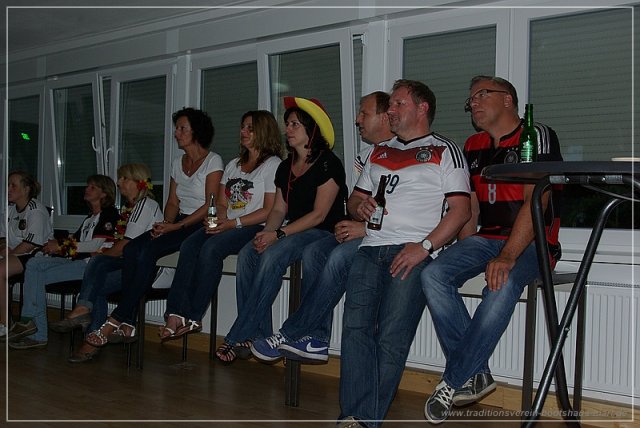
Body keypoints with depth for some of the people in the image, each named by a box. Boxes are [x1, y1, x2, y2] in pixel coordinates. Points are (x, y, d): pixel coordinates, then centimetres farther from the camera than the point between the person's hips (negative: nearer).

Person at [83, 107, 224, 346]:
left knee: (148, 250, -28)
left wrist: (177, 226, -18)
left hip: (200, 226, -7)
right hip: (178, 225, 7)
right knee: (132, 248, -20)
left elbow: (210, 206, -12)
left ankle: (115, 321, -23)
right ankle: (127, 325, -25)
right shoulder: (177, 163, 20)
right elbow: (173, 203, 18)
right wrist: (165, 224, -3)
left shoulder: (213, 161, -3)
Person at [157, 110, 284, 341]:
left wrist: (233, 223, -15)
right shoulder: (233, 165, 26)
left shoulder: (273, 164, 2)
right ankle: (177, 313, -30)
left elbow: (270, 211, -8)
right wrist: (217, 220, -3)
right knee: (189, 245, -22)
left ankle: (194, 317, -26)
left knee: (211, 248, -31)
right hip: (226, 226, 6)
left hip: (255, 228, -6)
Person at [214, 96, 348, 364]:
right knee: (247, 254, -18)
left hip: (322, 233, -7)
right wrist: (266, 233, -8)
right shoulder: (286, 166, 17)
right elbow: (279, 209, 14)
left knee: (272, 256, -31)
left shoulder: (328, 164, -8)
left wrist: (278, 235, -19)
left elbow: (319, 214, -14)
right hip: (294, 232, 8)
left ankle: (238, 337, -26)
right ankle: (259, 334, -19)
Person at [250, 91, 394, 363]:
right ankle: (317, 339, -16)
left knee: (339, 256, -30)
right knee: (313, 252, -14)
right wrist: (349, 224, 0)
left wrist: (368, 228, -18)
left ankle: (290, 335, -20)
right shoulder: (364, 156, 20)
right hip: (360, 231, 8)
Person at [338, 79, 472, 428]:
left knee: (391, 337, -16)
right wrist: (360, 206, 5)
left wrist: (424, 246, -14)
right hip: (371, 248, 5)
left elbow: (460, 210, -1)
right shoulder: (380, 152, 28)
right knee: (355, 326, -14)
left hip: (412, 251, -5)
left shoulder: (444, 151, 10)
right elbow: (354, 198, 31)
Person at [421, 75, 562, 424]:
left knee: (501, 286, -37)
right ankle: (476, 374, -15)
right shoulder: (473, 147, 19)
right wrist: (464, 253, 5)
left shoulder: (537, 136, -3)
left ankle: (452, 382, -22)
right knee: (433, 275, -23)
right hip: (486, 239, 6)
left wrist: (507, 257, -26)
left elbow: (535, 201, -15)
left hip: (530, 242, -6)